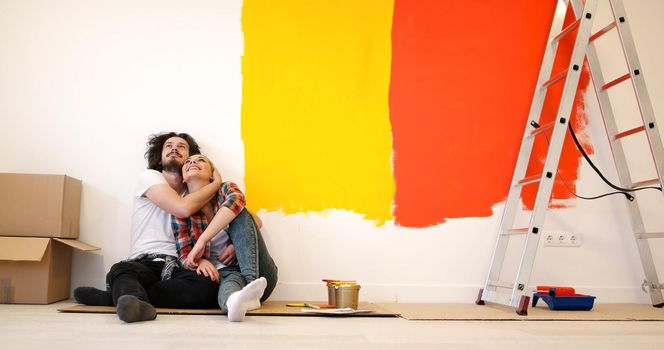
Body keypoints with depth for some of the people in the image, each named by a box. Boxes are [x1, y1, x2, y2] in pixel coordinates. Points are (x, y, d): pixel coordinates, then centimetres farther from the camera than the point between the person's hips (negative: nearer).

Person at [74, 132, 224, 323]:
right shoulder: (149, 177, 10)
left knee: (208, 286, -32)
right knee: (122, 270, -36)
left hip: (179, 268, 3)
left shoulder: (195, 192, 23)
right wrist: (217, 183, 6)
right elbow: (184, 208, -9)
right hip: (145, 264, -2)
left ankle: (120, 296, -33)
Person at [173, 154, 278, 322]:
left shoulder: (225, 189, 2)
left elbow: (236, 201, -24)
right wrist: (199, 262, -26)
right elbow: (185, 256, -1)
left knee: (239, 214, -22)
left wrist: (202, 240, -32)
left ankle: (252, 281, -41)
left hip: (259, 274, 1)